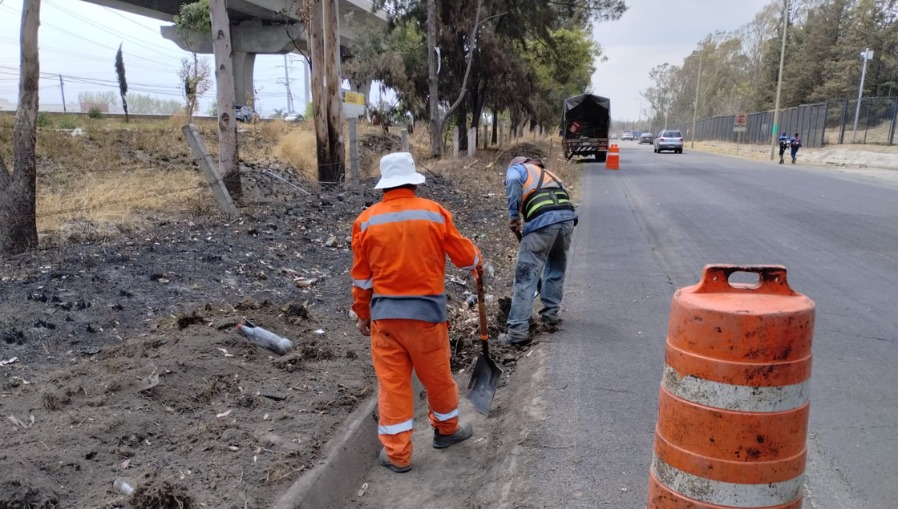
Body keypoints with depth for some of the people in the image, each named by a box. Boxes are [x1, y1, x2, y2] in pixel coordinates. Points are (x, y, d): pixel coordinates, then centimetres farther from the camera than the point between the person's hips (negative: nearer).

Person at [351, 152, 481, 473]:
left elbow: (361, 277, 3)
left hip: (384, 313, 1)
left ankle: (397, 453, 16)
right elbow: (464, 256, 3)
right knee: (437, 376, 17)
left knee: (392, 382, 8)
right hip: (427, 310, -1)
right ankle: (447, 428, 39)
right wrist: (477, 259, 26)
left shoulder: (366, 221, -2)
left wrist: (362, 314, 16)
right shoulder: (434, 213, -6)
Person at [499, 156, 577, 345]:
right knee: (556, 268, 28)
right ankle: (550, 313, 36)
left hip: (542, 221, -6)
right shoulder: (547, 173, 40)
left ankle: (518, 330, -2)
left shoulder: (517, 168, 22)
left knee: (526, 276, -1)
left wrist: (513, 215, -2)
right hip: (568, 217, 6)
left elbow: (513, 182, -6)